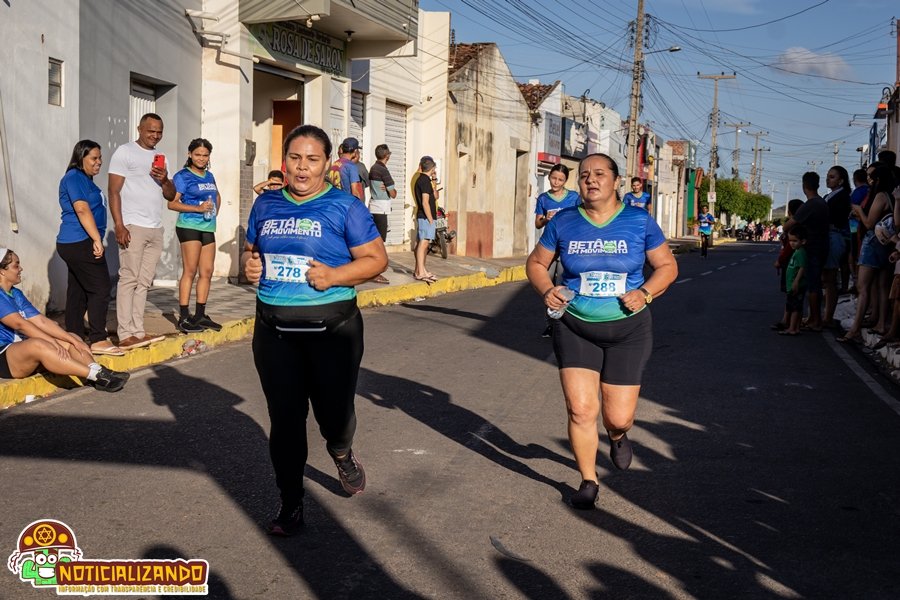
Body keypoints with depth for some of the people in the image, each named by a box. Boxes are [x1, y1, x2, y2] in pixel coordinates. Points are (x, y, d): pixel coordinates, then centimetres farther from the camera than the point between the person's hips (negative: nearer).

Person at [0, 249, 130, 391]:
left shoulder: (16, 294, 17)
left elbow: (41, 321, 9)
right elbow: (20, 323, -22)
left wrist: (73, 340, -2)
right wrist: (52, 342, -27)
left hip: (24, 349, 10)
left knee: (70, 339, -3)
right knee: (38, 344, -37)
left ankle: (98, 371, -33)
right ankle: (96, 375, -43)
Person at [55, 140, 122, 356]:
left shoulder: (85, 179, 20)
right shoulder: (74, 177, -11)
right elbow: (82, 210, -21)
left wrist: (95, 239, 25)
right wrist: (97, 240, -23)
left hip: (77, 244, 10)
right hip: (80, 243, -10)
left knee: (78, 291, 11)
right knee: (100, 289, -10)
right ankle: (98, 340, -10)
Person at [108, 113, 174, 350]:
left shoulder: (161, 158, 19)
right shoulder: (125, 152, 0)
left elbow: (171, 195, 19)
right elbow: (114, 191, -7)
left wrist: (165, 180, -4)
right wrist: (119, 225, -16)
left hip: (156, 229, 6)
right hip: (133, 227, -6)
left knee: (144, 282, 6)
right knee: (129, 279, -7)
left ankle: (138, 331, 9)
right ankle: (125, 335, -6)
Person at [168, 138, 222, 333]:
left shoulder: (209, 176, 15)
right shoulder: (183, 176, -5)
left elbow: (217, 197, 33)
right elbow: (172, 203, -14)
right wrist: (198, 208, -21)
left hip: (208, 228, 7)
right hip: (190, 226, -7)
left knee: (207, 272, 7)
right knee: (190, 271, -9)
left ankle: (200, 315, 16)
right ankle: (184, 317, -6)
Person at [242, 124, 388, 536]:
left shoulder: (344, 206, -4)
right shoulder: (266, 205, 10)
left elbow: (376, 258, -5)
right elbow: (250, 249, 23)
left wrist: (334, 277, -19)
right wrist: (249, 264, 0)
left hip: (332, 327, -3)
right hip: (274, 329, 3)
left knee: (334, 410, 6)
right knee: (285, 417, 5)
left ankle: (341, 453, 43)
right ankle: (290, 504, 19)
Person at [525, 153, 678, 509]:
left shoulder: (640, 221, -4)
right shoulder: (563, 223, -2)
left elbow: (667, 266, 3)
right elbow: (536, 263, 8)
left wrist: (644, 293, -15)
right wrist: (546, 290, -12)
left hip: (628, 329, 0)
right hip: (575, 328, 1)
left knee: (618, 417, 2)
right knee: (580, 409, -7)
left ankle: (617, 437, 42)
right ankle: (588, 482, 15)